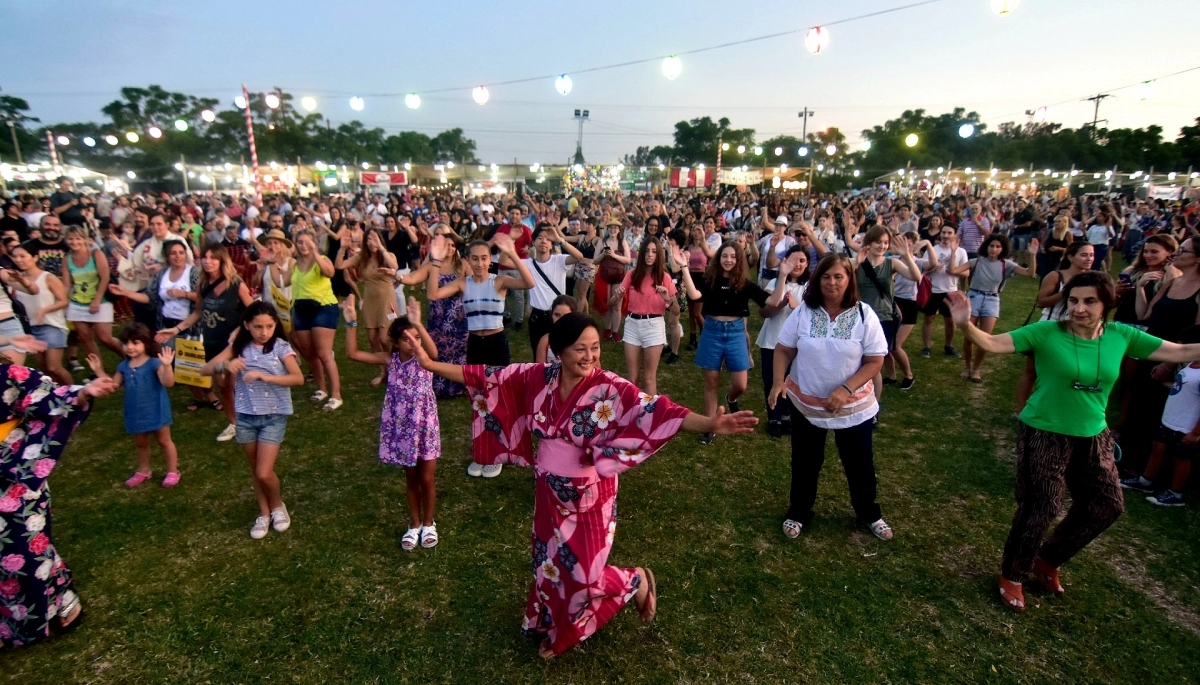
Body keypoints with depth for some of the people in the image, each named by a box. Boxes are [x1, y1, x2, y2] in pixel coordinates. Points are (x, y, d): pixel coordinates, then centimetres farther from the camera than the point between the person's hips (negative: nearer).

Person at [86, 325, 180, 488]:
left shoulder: (154, 363, -17)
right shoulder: (124, 366, 3)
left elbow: (168, 383, -29)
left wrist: (167, 366, -44)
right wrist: (99, 371, 7)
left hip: (155, 410, -7)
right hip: (136, 412, 7)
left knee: (164, 441, 7)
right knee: (140, 443, 22)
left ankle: (173, 472, 17)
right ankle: (143, 471, 39)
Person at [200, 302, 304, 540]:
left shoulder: (281, 347, -10)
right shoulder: (238, 347, -1)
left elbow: (298, 378, -22)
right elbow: (205, 370, -2)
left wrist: (264, 376, -31)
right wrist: (225, 365, -23)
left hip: (274, 416, -3)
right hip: (246, 416, 3)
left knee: (264, 473, -5)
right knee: (255, 471, 15)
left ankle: (277, 506, 24)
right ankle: (264, 514, 33)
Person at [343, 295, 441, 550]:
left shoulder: (423, 358, -13)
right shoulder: (390, 359, -5)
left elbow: (433, 351, -38)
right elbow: (353, 353, -10)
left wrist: (418, 324, -50)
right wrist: (351, 323, -21)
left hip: (425, 427, -2)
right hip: (401, 428, 3)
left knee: (426, 479, 9)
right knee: (411, 479, 17)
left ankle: (428, 524, 30)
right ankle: (414, 524, 34)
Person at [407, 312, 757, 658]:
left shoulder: (611, 389, -22)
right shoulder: (538, 378, -11)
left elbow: (654, 409, -35)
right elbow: (487, 377, -4)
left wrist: (709, 424, -50)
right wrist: (429, 363, -4)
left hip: (588, 497, -4)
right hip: (549, 491, 5)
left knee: (581, 573, 4)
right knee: (550, 563, 22)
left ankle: (636, 580, 36)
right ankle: (553, 627, 51)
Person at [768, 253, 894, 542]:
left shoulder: (864, 315, -12)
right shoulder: (803, 312, -9)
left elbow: (875, 360, -11)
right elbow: (784, 349, -3)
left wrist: (846, 389, -23)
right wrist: (778, 380, -20)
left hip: (854, 406, 0)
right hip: (806, 402, 1)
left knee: (860, 463, 16)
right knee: (805, 462, 16)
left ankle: (870, 514, 41)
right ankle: (798, 513, 37)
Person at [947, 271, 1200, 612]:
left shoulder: (1121, 336, -3)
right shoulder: (1046, 332, -17)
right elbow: (993, 344, -25)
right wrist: (966, 325, -44)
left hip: (1093, 437, 6)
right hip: (1044, 435, -6)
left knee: (1107, 505, 15)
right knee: (1040, 509, 0)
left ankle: (1047, 560, 37)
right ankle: (1012, 576, 23)